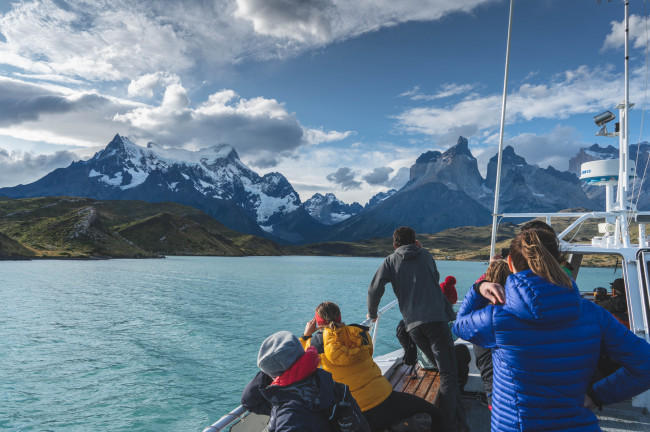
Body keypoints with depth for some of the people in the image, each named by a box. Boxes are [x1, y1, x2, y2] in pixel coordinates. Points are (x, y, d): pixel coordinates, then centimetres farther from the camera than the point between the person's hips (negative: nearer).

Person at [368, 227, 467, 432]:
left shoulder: (390, 261, 10)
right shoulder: (426, 255, 15)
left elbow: (375, 290, 0)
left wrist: (372, 313, 16)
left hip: (413, 325, 2)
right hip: (436, 319, -2)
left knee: (445, 371, 18)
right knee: (448, 374, -3)